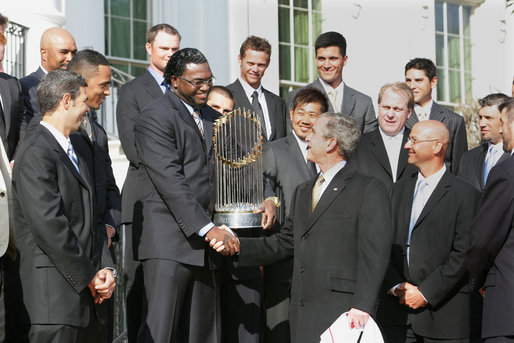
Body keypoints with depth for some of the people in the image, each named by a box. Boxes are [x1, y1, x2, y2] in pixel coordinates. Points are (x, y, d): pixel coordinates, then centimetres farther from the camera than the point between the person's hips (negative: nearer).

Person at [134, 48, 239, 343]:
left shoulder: (213, 118, 19)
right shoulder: (155, 117, -7)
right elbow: (169, 181, -16)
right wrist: (207, 228, -21)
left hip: (206, 244, 8)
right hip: (169, 243, -7)